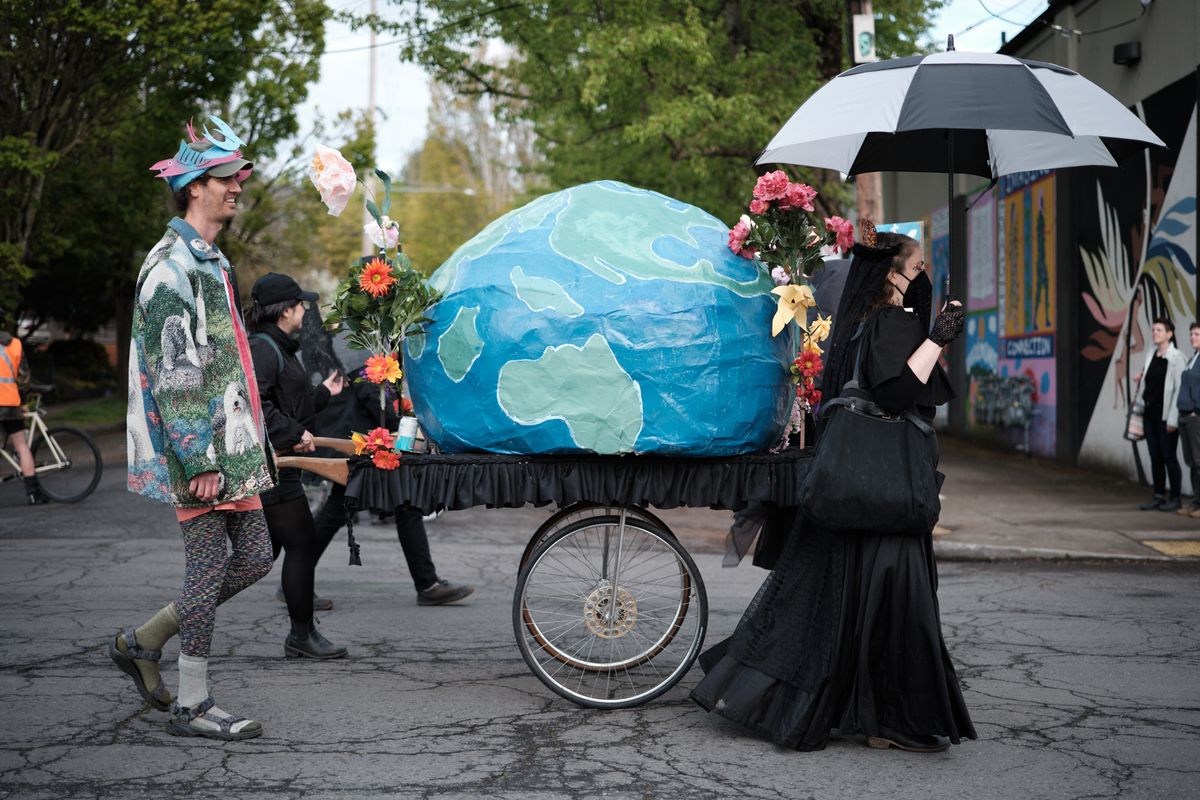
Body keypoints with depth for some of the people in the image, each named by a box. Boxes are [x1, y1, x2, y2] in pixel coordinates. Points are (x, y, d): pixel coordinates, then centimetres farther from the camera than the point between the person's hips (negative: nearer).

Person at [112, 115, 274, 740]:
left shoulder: (212, 262, 18)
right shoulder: (171, 266, -14)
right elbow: (173, 375, -19)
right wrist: (199, 462, -21)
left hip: (234, 444, 10)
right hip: (197, 448, -10)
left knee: (254, 558, 10)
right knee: (208, 569, -3)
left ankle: (141, 642, 22)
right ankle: (192, 706, 9)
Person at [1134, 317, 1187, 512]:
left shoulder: (1176, 358, -10)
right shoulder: (1150, 354, 10)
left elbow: (1179, 389, -13)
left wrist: (1173, 419, -16)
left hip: (1165, 414, -7)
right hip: (1149, 412, 7)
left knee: (1168, 456, -2)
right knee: (1155, 456, 9)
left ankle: (1175, 498, 7)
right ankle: (1159, 496, 16)